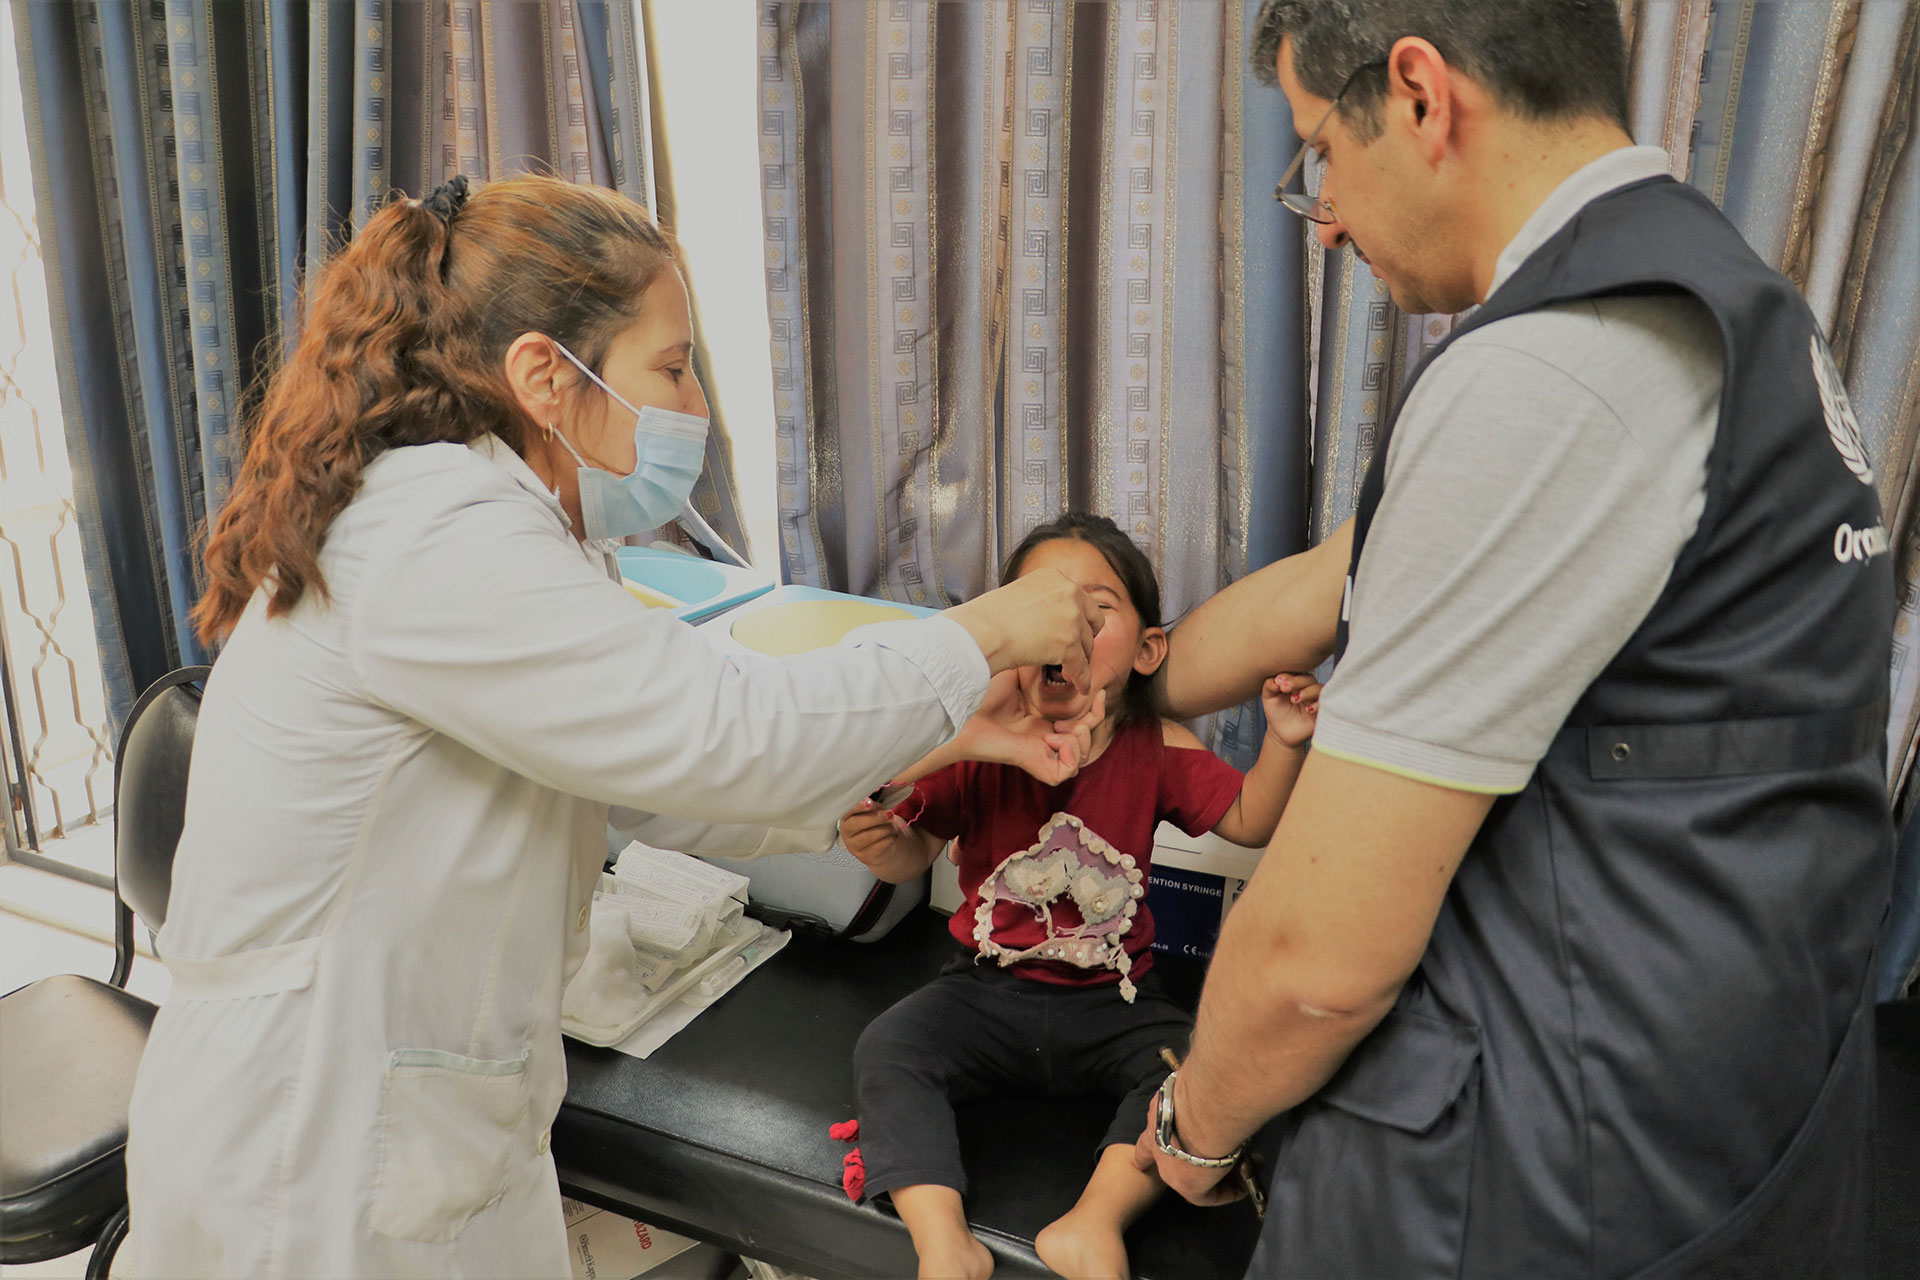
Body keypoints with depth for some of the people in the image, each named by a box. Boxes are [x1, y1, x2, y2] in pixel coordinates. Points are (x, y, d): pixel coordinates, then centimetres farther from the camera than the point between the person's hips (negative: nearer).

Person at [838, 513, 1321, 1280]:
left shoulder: (1156, 751, -7)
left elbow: (1249, 821, -1)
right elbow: (918, 853, -1)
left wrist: (1284, 744, -18)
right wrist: (880, 843, -24)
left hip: (1111, 1004, 0)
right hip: (988, 990, 0)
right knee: (885, 1049, -21)